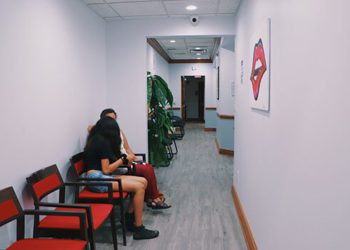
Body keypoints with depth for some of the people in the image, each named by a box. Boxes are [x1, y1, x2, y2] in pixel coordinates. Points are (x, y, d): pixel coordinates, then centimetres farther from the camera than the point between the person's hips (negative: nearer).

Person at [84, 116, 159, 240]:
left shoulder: (95, 139, 16)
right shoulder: (103, 142, -11)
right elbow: (106, 170, -14)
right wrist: (122, 160, -1)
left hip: (101, 176, 10)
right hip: (97, 179, -10)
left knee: (143, 182, -2)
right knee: (139, 187, -21)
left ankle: (129, 218, 6)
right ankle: (139, 229, -12)